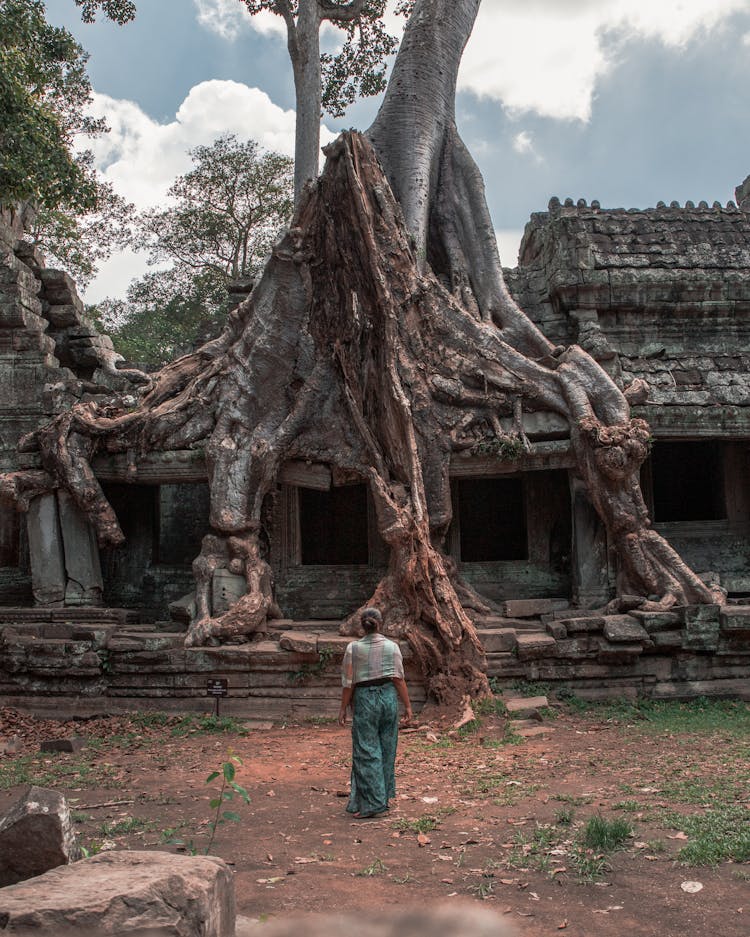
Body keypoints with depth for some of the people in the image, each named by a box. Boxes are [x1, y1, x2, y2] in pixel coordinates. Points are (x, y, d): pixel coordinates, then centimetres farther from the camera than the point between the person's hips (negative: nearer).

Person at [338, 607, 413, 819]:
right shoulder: (392, 646, -1)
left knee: (367, 751, 0)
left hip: (364, 699, -2)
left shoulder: (353, 648, -4)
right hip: (389, 696, 2)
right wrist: (407, 705, 3)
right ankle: (383, 796, 24)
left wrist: (343, 708, 5)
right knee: (386, 749, 14)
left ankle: (372, 803, -2)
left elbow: (348, 682, -3)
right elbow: (399, 678, -3)